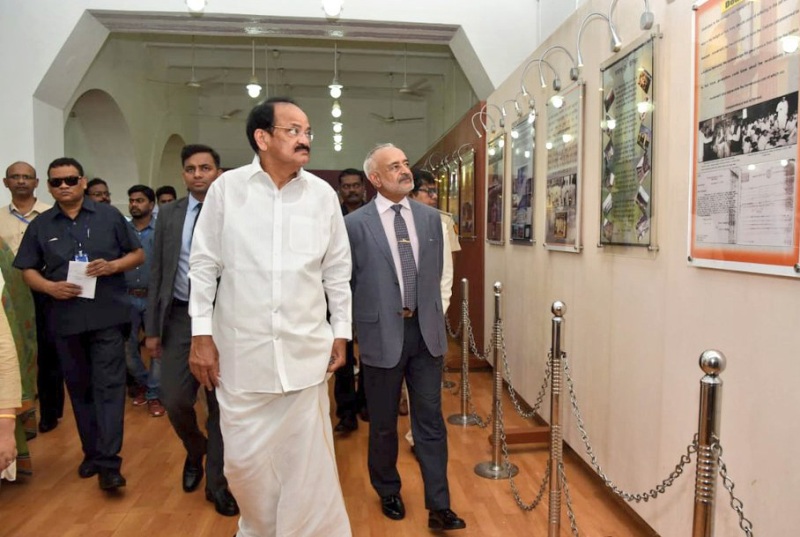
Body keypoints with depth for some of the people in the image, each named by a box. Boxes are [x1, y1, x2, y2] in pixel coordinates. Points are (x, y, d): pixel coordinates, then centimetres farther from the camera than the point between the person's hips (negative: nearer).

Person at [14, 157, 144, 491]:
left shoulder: (109, 216, 3)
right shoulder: (40, 225, 8)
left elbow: (138, 255, 5)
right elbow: (28, 270, 10)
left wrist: (113, 266, -14)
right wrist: (49, 286, -10)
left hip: (108, 316, -3)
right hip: (66, 320, 3)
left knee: (108, 386, -6)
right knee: (79, 388, 12)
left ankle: (108, 463, -5)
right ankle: (91, 453, 25)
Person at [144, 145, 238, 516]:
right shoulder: (169, 215, 6)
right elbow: (157, 273, 7)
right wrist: (152, 328, 3)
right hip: (180, 316, 2)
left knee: (221, 406, 6)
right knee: (174, 400, 1)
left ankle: (217, 483, 23)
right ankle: (195, 452, 34)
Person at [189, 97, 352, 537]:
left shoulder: (323, 194, 1)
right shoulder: (226, 188, -2)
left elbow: (337, 270, 6)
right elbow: (204, 265, 1)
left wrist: (341, 332, 6)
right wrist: (201, 334, -1)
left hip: (306, 350, 0)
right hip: (242, 349, 0)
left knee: (307, 459, 6)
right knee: (245, 457, 12)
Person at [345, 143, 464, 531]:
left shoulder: (431, 218, 5)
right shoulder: (355, 224, -7)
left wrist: (437, 315, 8)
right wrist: (360, 327, 0)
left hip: (426, 332, 3)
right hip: (382, 334, -2)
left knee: (430, 421, 8)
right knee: (383, 423, 14)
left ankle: (438, 507, 19)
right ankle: (388, 493, 37)